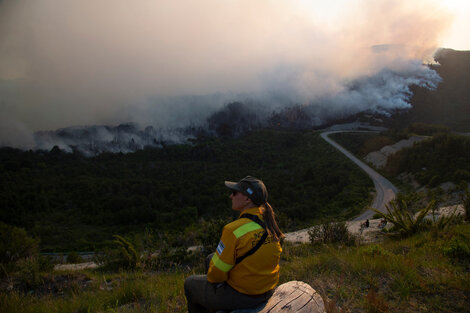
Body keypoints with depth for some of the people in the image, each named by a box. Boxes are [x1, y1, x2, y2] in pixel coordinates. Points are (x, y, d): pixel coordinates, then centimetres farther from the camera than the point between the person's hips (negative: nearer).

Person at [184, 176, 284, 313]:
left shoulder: (235, 230, -29)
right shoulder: (268, 221, -5)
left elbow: (216, 273, -19)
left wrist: (212, 277, 3)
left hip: (240, 296, -8)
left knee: (190, 283, 17)